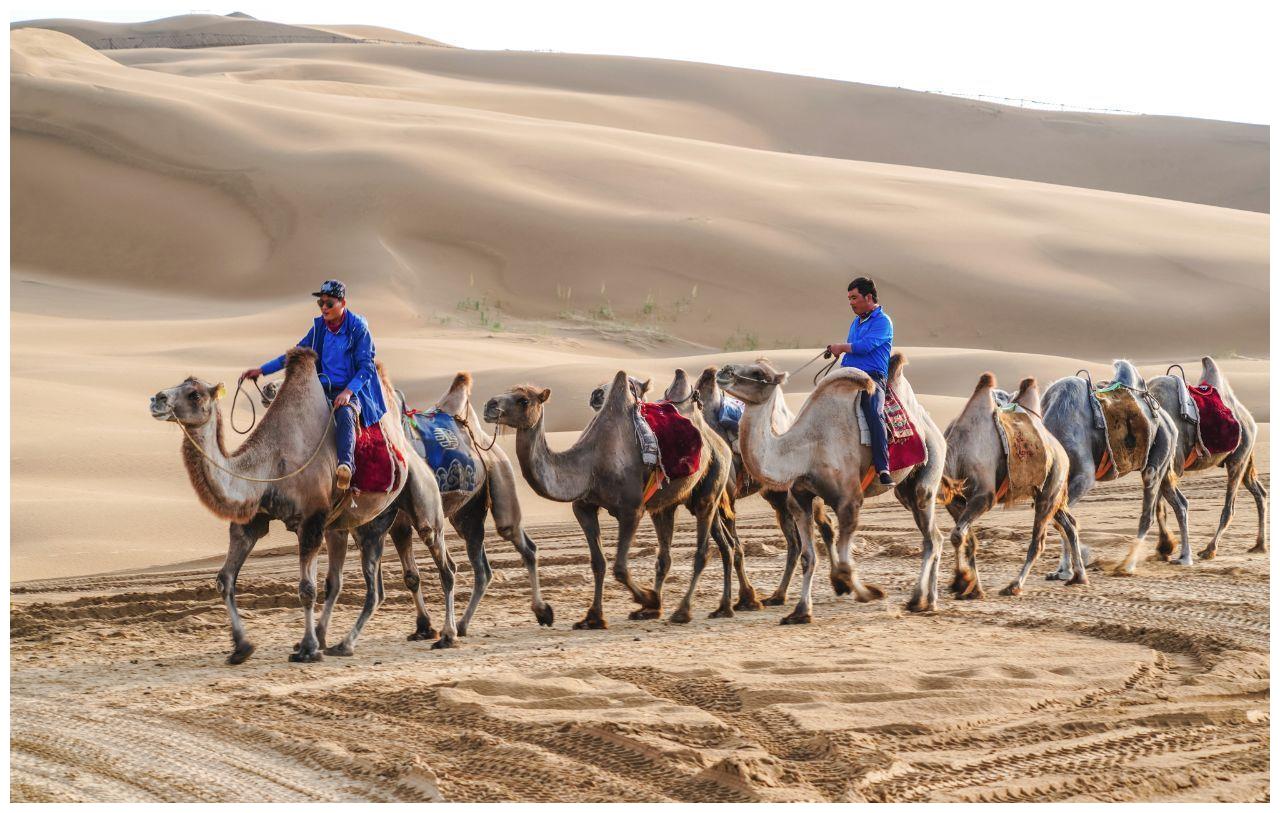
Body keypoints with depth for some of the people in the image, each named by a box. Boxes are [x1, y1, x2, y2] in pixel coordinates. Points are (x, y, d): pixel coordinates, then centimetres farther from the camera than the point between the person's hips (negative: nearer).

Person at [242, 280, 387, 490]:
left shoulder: (358, 327, -4)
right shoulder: (319, 327, 9)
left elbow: (366, 367, -8)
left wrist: (348, 391, -23)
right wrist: (262, 370, 13)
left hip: (351, 391, -5)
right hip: (323, 390, 5)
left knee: (345, 414, -38)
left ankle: (345, 466, -56)